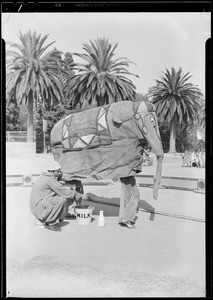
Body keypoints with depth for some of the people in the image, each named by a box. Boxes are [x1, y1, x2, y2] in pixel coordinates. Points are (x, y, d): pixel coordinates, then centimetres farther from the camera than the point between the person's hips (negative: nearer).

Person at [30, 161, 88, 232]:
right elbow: (64, 191, -19)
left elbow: (61, 190, 14)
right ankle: (50, 223, -13)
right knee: (61, 200, -28)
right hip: (38, 207, -10)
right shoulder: (50, 179, -18)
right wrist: (80, 195, -12)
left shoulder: (46, 177, 12)